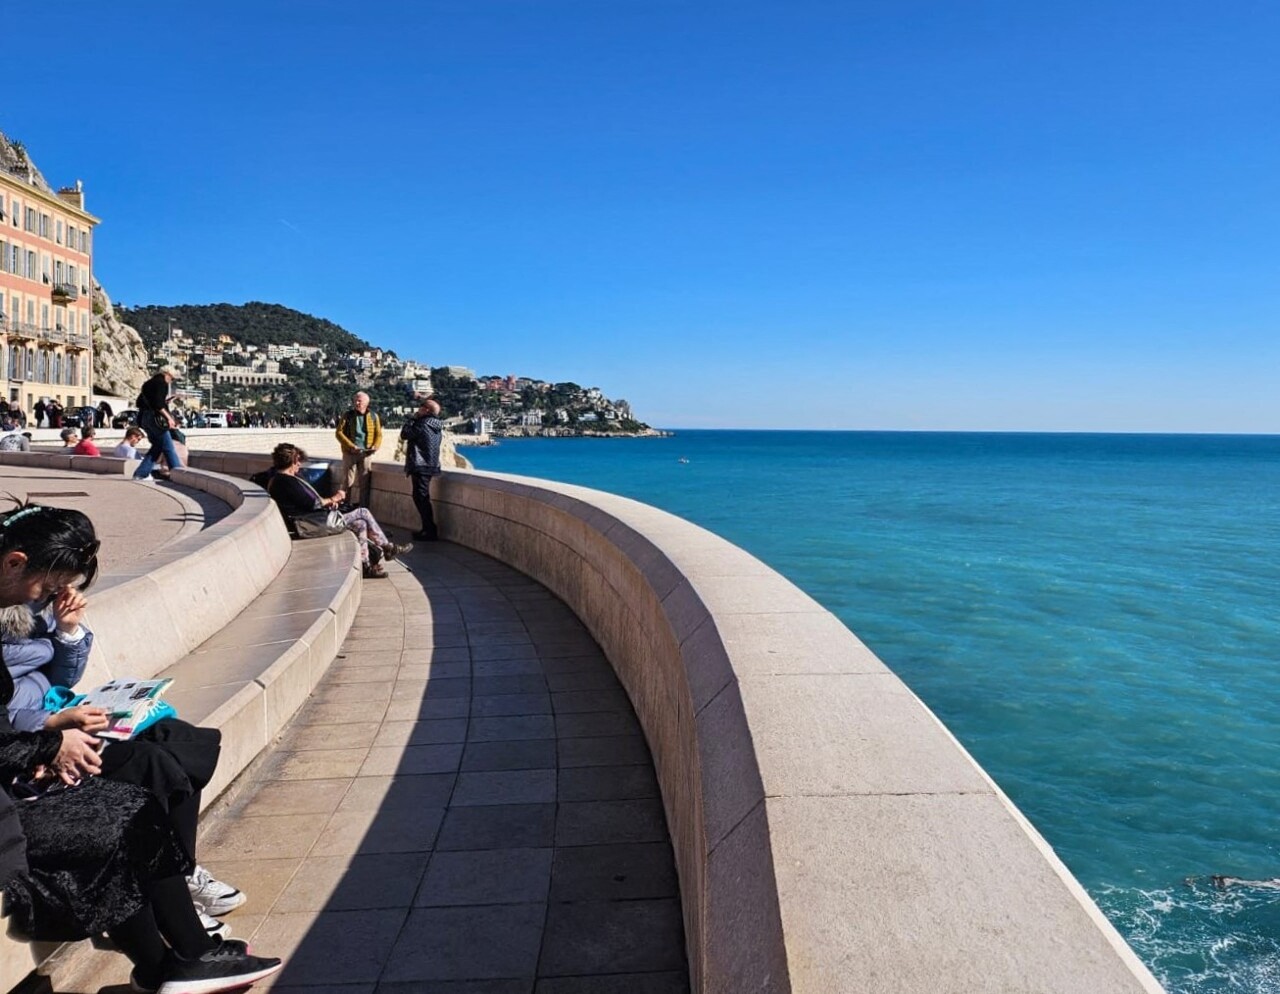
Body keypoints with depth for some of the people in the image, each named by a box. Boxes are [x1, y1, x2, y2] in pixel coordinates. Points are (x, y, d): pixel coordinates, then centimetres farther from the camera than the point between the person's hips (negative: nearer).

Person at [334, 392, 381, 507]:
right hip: (350, 453, -1)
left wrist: (375, 446, -11)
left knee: (363, 482, 5)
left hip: (366, 453, 1)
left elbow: (379, 434, 8)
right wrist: (351, 446, -15)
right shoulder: (347, 416, 3)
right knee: (347, 481, -1)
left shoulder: (374, 417, 8)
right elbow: (339, 432, -4)